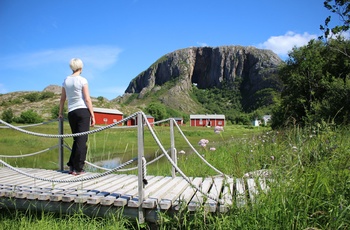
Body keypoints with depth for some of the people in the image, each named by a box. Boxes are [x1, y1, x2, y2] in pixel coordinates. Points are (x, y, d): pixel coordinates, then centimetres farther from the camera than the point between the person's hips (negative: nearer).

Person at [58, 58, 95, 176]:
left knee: (76, 140, 16)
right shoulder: (82, 80, -5)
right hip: (83, 111, -5)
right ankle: (78, 168, -1)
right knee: (82, 140, -1)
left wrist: (60, 113, 26)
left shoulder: (66, 80, 10)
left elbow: (62, 99, 15)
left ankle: (72, 166, 15)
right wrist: (92, 115, -6)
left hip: (71, 113, 5)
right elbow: (87, 99, -9)